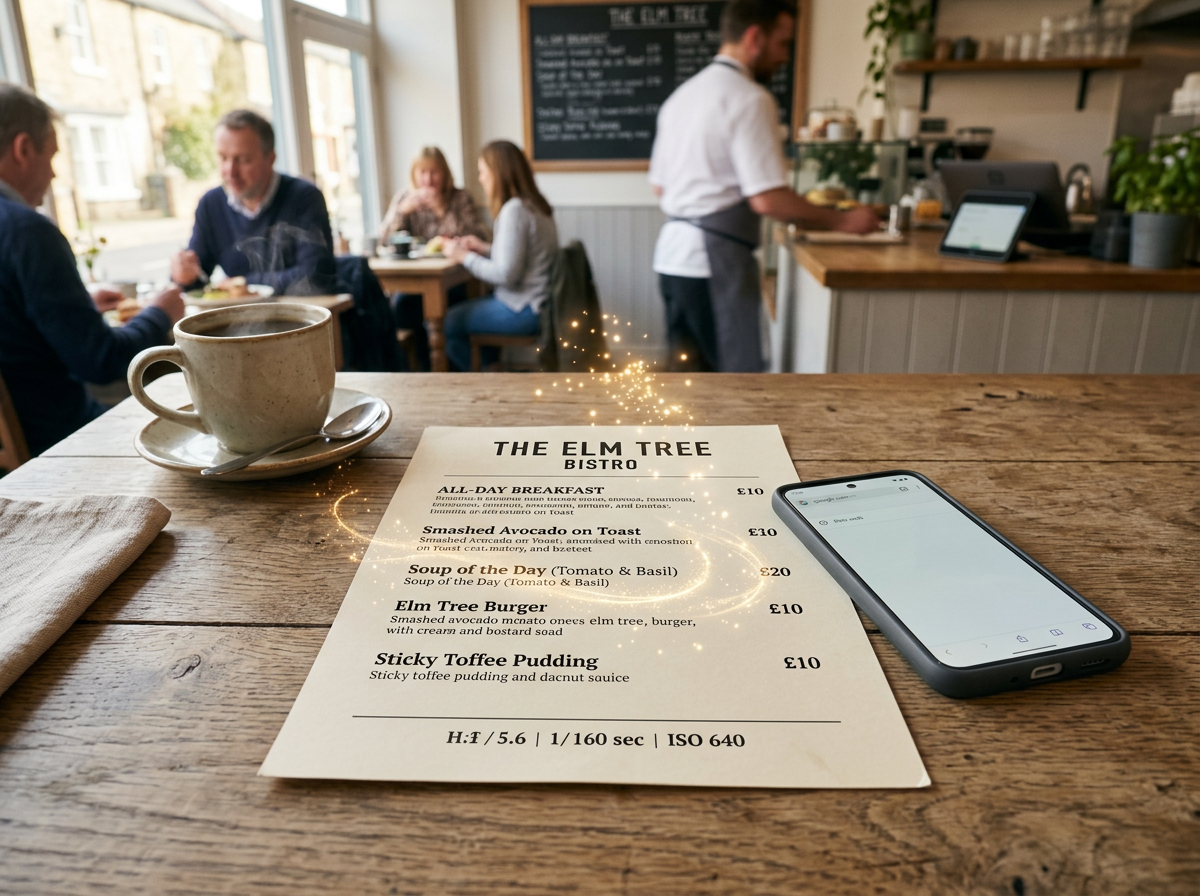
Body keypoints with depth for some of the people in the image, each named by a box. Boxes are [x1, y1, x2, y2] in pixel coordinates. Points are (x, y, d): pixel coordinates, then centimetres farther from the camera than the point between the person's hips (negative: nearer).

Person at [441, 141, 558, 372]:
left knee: (448, 323, 0)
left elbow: (505, 275, -22)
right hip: (537, 301, 10)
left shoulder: (514, 211, -20)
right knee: (466, 309, 24)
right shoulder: (534, 204, 8)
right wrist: (484, 248, 11)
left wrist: (465, 257, -10)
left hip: (524, 310, -10)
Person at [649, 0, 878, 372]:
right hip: (714, 257, -9)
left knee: (688, 366, 15)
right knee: (737, 368, -1)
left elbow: (660, 185, 20)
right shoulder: (750, 98, -11)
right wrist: (843, 221, -9)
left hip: (673, 252, 9)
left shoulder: (682, 94, 16)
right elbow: (767, 199, -19)